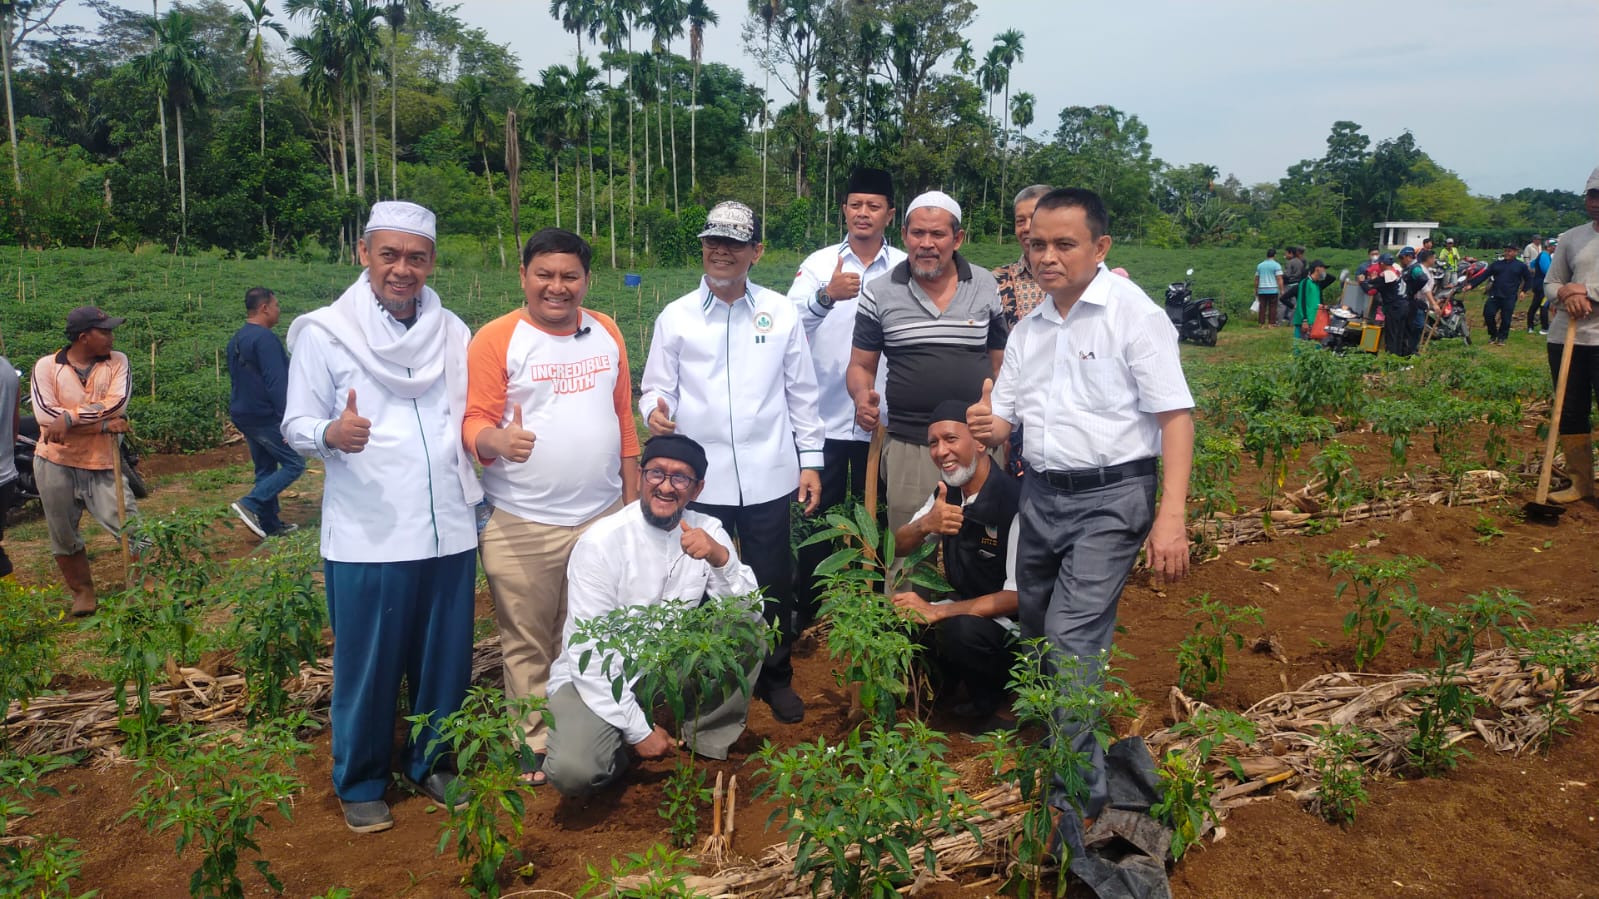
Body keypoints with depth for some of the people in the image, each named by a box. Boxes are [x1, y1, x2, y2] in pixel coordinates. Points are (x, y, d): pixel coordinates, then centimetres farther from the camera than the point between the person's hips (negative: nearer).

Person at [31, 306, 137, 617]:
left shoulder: (117, 362, 0)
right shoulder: (47, 366, -2)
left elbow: (118, 404, -15)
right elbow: (45, 414, -17)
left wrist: (69, 418, -22)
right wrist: (103, 424, -21)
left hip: (102, 465, 0)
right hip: (56, 464, 0)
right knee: (64, 538, 11)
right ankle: (82, 592, 27)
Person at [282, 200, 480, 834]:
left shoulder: (454, 333, 9)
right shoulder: (323, 333, -2)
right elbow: (296, 426, -3)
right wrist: (331, 434, -24)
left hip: (449, 530, 4)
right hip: (368, 537, -3)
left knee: (445, 661, 12)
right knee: (368, 667, 6)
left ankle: (432, 765, 33)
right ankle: (360, 784, 26)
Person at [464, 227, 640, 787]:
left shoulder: (606, 332, 10)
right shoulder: (496, 339, -4)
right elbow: (474, 421, -8)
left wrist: (633, 494, 13)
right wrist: (498, 440, -30)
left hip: (602, 516, 4)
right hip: (520, 525, -3)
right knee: (527, 643, 6)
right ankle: (535, 745, 22)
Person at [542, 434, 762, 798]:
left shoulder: (707, 531, -6)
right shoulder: (601, 542, -20)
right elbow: (589, 653, -20)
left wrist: (720, 557, -31)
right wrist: (638, 730, -20)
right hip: (599, 677, -4)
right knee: (573, 770, -30)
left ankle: (710, 743, 2)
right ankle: (620, 747, 5)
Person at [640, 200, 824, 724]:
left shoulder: (781, 313, 4)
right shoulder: (675, 317, 3)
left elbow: (801, 392, 7)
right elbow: (655, 386, 5)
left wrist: (810, 460, 5)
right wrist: (655, 409, -18)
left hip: (768, 477, 0)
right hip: (700, 478, 0)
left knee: (773, 584, 10)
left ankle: (776, 677, 30)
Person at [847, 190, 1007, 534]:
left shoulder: (986, 287, 4)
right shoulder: (879, 294, 0)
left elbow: (1000, 363, 11)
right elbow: (861, 366, 7)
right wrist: (862, 396, -15)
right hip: (908, 445, -1)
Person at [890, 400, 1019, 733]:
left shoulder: (1014, 500, -24)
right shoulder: (946, 493, -1)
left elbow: (1020, 594, -25)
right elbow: (897, 548, 2)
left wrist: (937, 611, -31)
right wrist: (924, 524, -22)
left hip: (1014, 624, -7)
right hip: (967, 611, 7)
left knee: (959, 630, -35)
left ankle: (986, 704, -5)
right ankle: (942, 680, 14)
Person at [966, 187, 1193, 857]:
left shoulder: (1133, 312, -9)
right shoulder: (1029, 328, 11)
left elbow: (1175, 415, -14)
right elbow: (1002, 420, 15)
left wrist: (1170, 517, -22)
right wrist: (988, 426, -11)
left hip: (1110, 498, -7)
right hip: (1042, 494, 7)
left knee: (1072, 640, -13)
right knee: (1036, 629, 15)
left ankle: (1075, 793, 0)